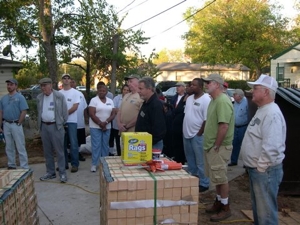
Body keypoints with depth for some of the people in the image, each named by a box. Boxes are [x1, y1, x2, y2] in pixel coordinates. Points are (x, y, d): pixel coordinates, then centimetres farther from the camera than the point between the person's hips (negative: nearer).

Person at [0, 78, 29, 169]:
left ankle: (24, 167, -1)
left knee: (20, 147, -4)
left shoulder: (20, 97, -6)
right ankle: (11, 165, 25)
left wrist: (18, 124, -12)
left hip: (16, 124, -6)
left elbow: (24, 112, -10)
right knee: (9, 147, 13)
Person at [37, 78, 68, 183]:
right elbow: (39, 112, 16)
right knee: (47, 151, 11)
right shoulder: (39, 98, 8)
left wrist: (62, 123, 1)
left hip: (56, 126, -5)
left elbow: (64, 111, -2)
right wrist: (40, 124, 13)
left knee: (59, 151, -1)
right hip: (44, 126, 5)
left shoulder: (59, 96, -7)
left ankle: (62, 173, 6)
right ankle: (50, 172, 21)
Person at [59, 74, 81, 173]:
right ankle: (64, 163, 18)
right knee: (62, 143, 9)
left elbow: (75, 107, -9)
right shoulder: (59, 93, 10)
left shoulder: (75, 92, -1)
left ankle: (74, 164, 1)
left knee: (73, 143, -4)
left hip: (71, 121, -4)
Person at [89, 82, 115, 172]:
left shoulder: (110, 101, 8)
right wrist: (100, 123, -15)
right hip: (95, 127, -4)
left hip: (107, 127, 4)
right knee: (96, 145, -5)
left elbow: (113, 114, 3)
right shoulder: (94, 100, -5)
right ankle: (94, 164, 1)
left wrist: (106, 122, -13)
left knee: (105, 145, 9)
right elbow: (91, 114, -12)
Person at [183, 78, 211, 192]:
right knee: (190, 159, 18)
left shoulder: (206, 100, -15)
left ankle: (203, 183, 11)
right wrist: (184, 129, 11)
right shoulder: (189, 98, 10)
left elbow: (207, 119, -17)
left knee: (200, 161, 0)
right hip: (187, 134, 8)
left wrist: (200, 133, -15)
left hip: (197, 135, -8)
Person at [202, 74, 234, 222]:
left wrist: (216, 146, -19)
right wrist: (210, 145, 16)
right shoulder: (214, 100, 12)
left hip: (219, 147, -9)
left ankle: (226, 208, 14)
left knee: (221, 178, 1)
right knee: (217, 177, 18)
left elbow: (224, 126, -25)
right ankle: (219, 202, 31)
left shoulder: (222, 101, -20)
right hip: (211, 146, 9)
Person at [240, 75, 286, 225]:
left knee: (266, 212, 1)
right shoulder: (262, 110, 13)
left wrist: (261, 167, -19)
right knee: (257, 208, 22)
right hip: (256, 169, 10)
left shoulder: (272, 113, -21)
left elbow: (271, 146, -29)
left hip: (265, 171, -10)